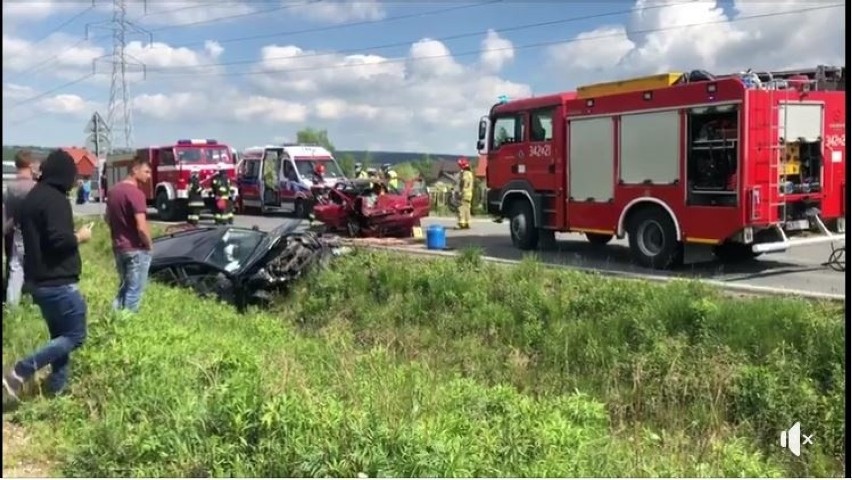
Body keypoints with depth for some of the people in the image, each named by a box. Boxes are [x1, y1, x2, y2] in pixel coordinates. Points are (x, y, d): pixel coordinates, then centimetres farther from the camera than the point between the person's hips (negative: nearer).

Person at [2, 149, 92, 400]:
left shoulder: (30, 198, 14)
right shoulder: (55, 199, -17)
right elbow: (59, 239, -27)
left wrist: (73, 235, 16)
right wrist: (80, 237, -8)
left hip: (38, 281, 10)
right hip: (58, 282, -10)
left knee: (60, 334, 18)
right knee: (75, 336, -2)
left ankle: (57, 386, 21)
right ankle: (20, 372, -8)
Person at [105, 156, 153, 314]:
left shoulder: (114, 190, 8)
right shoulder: (136, 192, -19)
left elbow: (108, 218, 18)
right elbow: (141, 227, -24)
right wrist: (149, 245, -10)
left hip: (118, 247, 8)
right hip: (136, 249, -8)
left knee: (124, 287, 21)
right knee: (134, 291, 3)